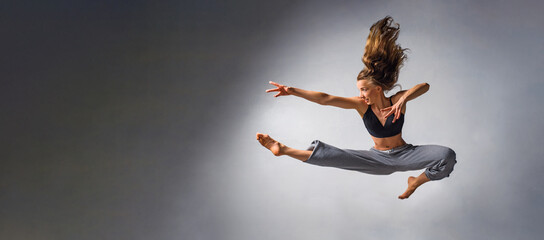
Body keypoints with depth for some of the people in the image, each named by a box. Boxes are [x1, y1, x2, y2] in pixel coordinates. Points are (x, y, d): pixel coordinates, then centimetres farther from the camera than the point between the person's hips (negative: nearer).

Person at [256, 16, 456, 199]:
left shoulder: (397, 100, -17)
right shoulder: (361, 104, -15)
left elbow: (424, 86, -28)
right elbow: (325, 99, -23)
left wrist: (403, 99, -44)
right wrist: (292, 91, -31)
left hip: (403, 155, -1)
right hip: (379, 160, 1)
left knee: (447, 155, -22)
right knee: (335, 156, -16)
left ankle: (417, 181, 6)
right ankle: (283, 150, -9)